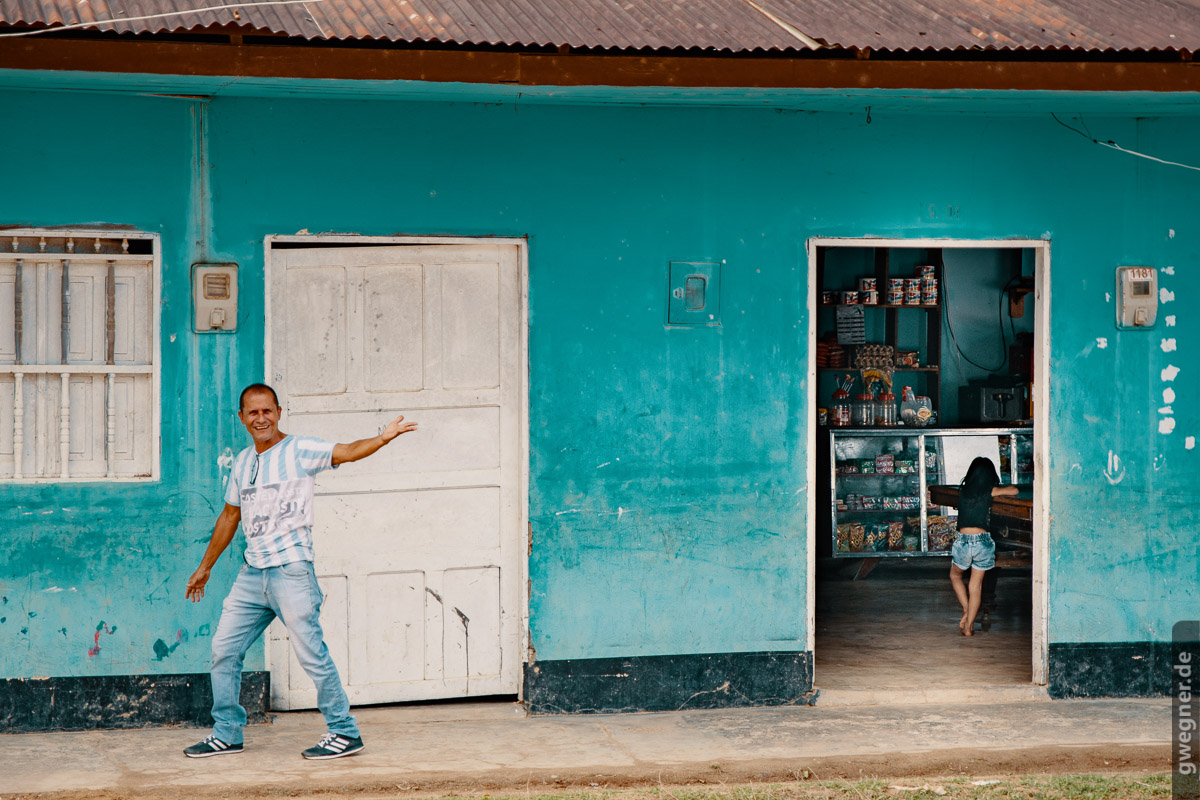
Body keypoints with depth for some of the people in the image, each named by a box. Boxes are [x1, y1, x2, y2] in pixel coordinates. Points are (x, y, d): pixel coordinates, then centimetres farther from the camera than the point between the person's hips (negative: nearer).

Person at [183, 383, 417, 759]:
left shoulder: (299, 451, -4)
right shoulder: (242, 462, 15)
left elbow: (347, 452, -18)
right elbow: (229, 517, 25)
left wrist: (382, 439, -37)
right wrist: (205, 567, 30)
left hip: (291, 570, -7)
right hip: (252, 572, 7)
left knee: (312, 655, -6)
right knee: (224, 648, 9)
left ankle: (344, 732, 5)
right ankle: (227, 734, 21)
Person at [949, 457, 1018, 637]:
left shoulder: (963, 492, 7)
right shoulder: (989, 492, -1)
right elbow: (1014, 490, 10)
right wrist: (999, 491, 29)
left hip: (963, 541, 1)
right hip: (983, 541, -1)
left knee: (955, 576, 27)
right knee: (976, 585, 10)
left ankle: (966, 611, 12)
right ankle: (969, 626, 11)